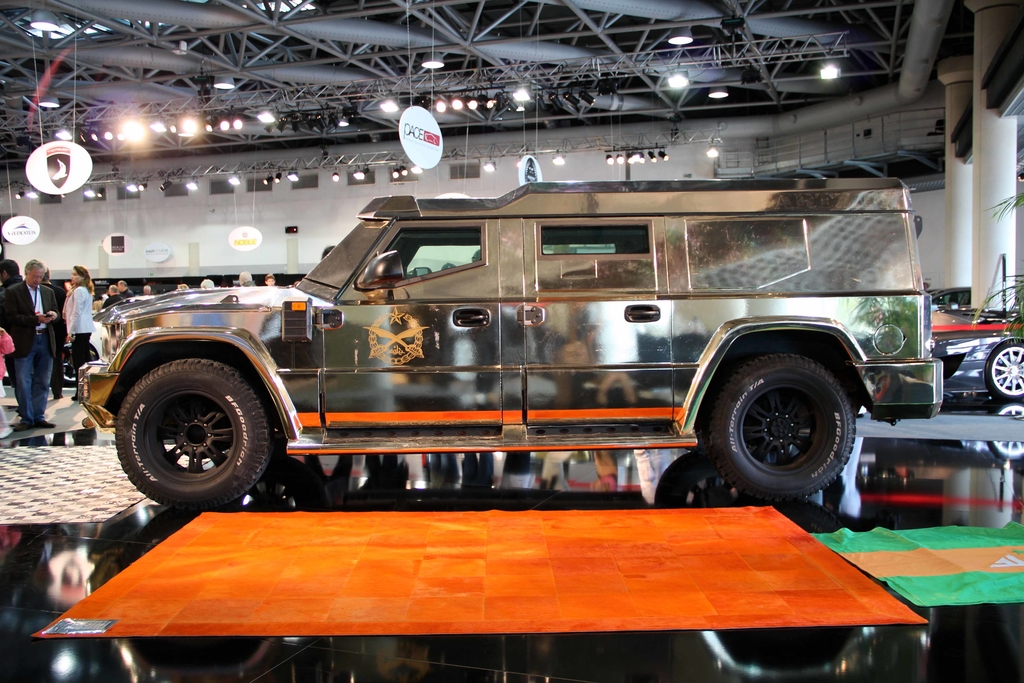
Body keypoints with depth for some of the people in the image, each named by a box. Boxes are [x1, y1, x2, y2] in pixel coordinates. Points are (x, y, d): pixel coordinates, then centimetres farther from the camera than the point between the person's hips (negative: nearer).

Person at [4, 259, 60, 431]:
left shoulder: (48, 292, 13)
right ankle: (26, 418, 5)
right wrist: (35, 319, -19)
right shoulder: (13, 292, -3)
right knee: (23, 382, -2)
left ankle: (38, 416, 16)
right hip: (24, 343, -5)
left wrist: (53, 315, -8)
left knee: (42, 382, 9)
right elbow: (11, 317, -11)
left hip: (45, 340, 5)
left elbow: (56, 313, 16)